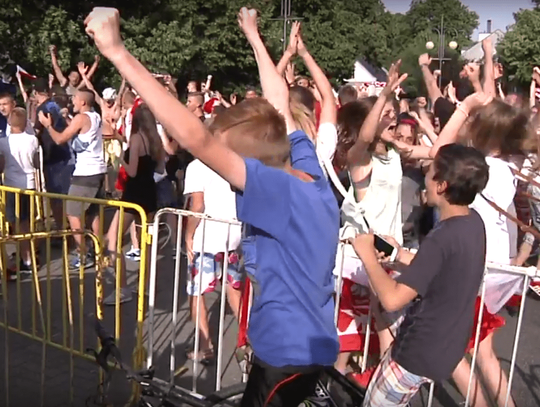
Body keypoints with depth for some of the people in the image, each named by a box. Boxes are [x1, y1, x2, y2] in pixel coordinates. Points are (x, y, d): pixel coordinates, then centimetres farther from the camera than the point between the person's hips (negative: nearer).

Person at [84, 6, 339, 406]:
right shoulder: (308, 169, -6)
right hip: (305, 343, 9)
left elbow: (196, 137, -38)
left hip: (289, 354, -9)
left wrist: (117, 51, -36)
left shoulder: (282, 190, -28)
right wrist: (253, 35, 21)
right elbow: (279, 100, 9)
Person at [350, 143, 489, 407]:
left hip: (421, 353, -8)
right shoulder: (474, 221, -3)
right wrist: (401, 255, 7)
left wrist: (368, 255, -18)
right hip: (447, 346, 9)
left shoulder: (442, 239, -30)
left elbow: (392, 300, -31)